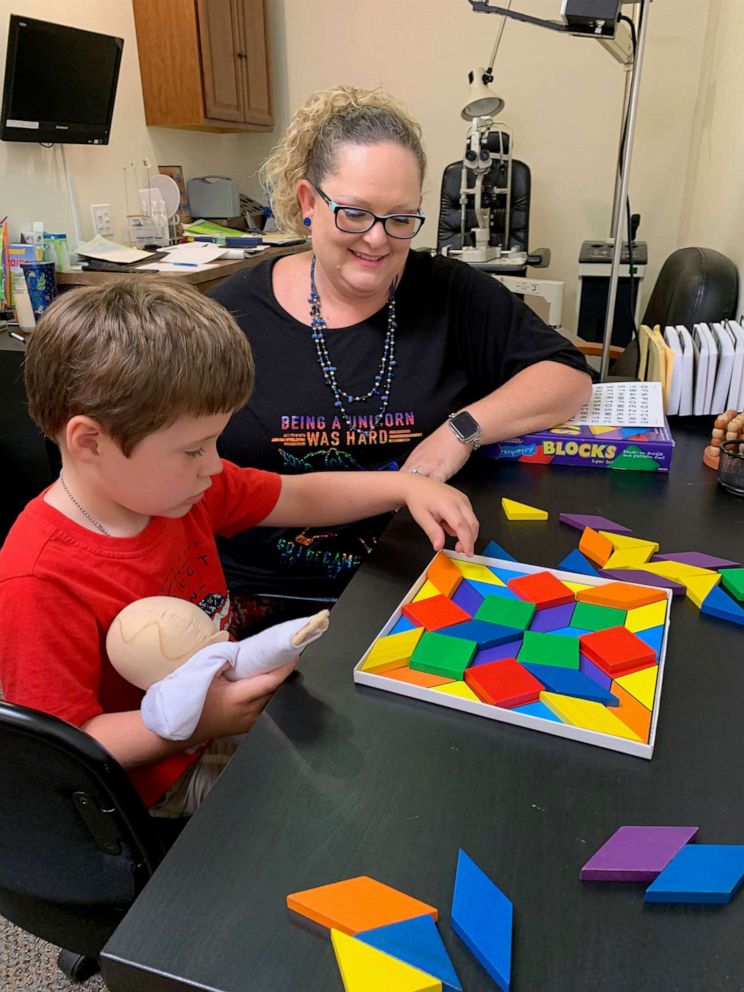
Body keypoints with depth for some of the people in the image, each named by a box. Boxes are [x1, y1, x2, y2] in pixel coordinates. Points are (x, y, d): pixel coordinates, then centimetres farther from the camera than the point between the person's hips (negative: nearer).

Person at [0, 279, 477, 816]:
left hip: (226, 699, 7)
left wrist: (407, 487, -7)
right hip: (162, 782, -6)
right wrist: (197, 720, -35)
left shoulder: (179, 484, -8)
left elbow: (298, 496, 1)